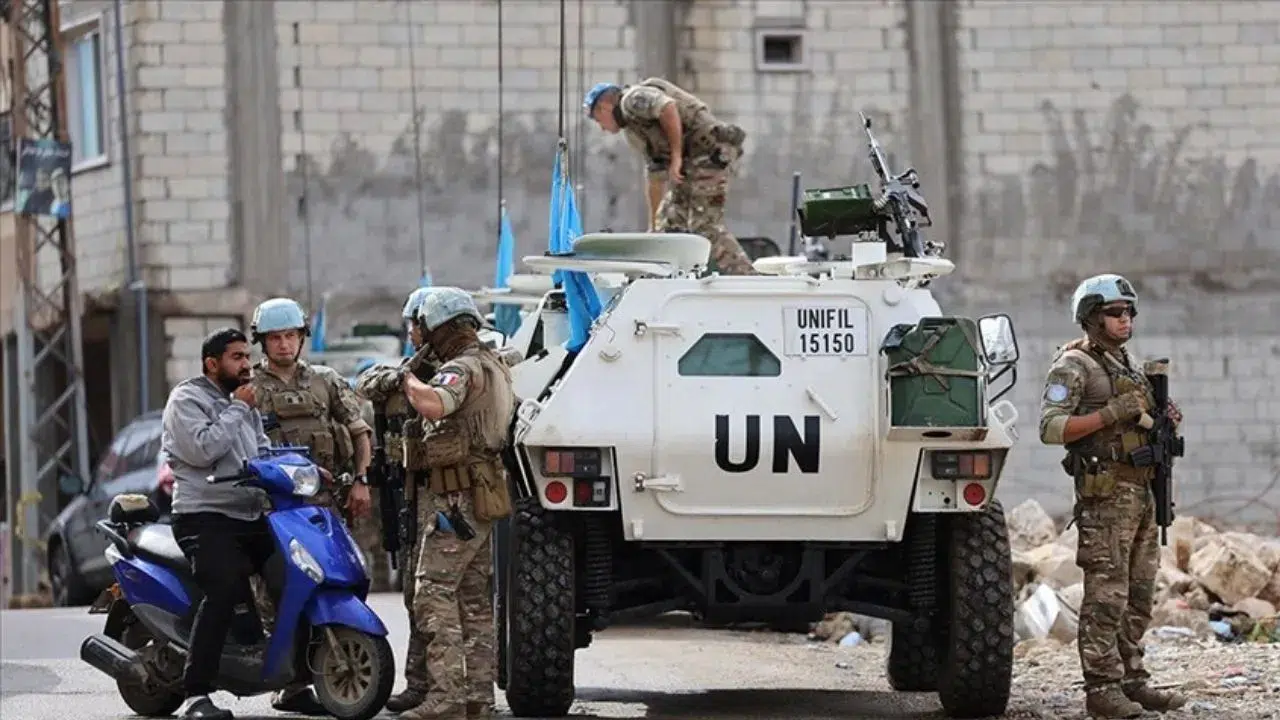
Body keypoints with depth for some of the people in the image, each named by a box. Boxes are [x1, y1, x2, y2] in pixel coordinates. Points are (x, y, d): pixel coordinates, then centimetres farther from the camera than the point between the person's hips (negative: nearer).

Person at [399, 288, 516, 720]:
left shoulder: (461, 369, -15)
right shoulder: (493, 366, 17)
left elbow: (434, 406, -36)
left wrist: (410, 382, -16)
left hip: (455, 501, -10)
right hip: (482, 502, 10)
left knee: (434, 595, -13)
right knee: (474, 600, 12)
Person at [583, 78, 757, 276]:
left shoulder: (633, 99, 0)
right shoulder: (634, 130, 29)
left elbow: (668, 106, -19)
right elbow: (656, 179, 32)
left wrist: (676, 156, -17)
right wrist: (653, 228, 35)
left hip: (710, 150, -10)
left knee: (706, 226, -12)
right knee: (669, 222, 11)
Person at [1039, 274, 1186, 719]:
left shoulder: (1129, 364, 19)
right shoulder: (1073, 367, -7)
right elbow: (1051, 428, -17)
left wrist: (1165, 422, 6)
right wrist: (1110, 414, -22)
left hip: (1141, 490, 9)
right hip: (1105, 493, -9)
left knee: (1139, 595, 10)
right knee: (1106, 595, -10)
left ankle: (1131, 681, 15)